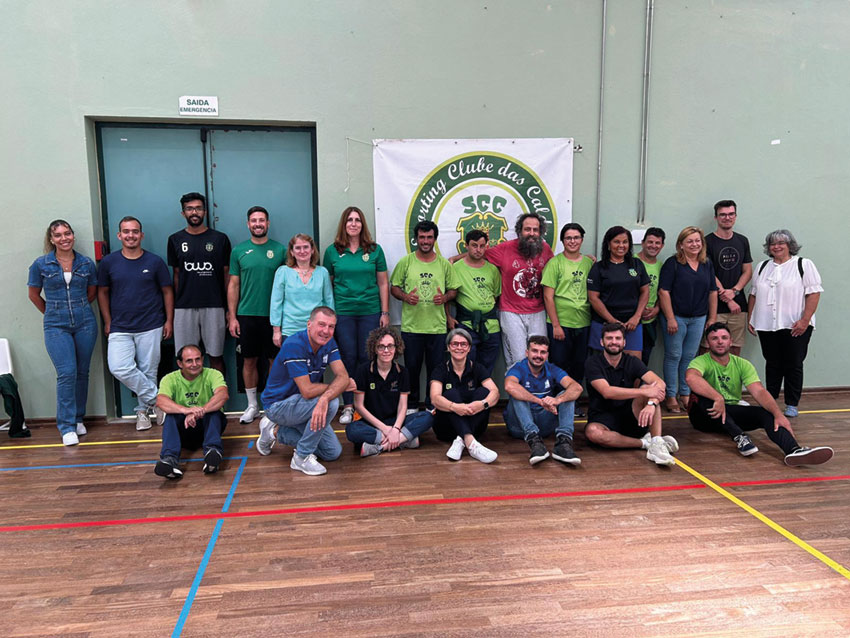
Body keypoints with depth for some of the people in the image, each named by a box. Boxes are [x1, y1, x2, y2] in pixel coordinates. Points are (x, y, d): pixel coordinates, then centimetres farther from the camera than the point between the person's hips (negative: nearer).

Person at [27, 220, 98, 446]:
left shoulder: (86, 263, 4)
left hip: (85, 323, 2)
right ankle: (67, 427, -3)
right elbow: (34, 295, 10)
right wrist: (52, 313, 12)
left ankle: (78, 419, 23)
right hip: (56, 326, -2)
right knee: (66, 373, -11)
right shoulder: (41, 264, -1)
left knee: (82, 373, 8)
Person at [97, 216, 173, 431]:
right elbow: (102, 292, 12)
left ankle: (143, 410, 23)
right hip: (120, 329, 1)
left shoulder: (155, 261, 2)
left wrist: (169, 321, 2)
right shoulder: (108, 262, 4)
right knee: (119, 368, -16)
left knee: (148, 371, 3)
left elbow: (167, 291, 7)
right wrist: (107, 321, 6)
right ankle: (156, 399, 0)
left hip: (150, 327, -1)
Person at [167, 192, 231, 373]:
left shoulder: (220, 239, 4)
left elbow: (227, 274, 6)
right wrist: (173, 307, 7)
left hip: (214, 306, -1)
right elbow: (176, 275, 13)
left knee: (216, 356, 3)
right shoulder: (175, 240, 10)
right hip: (184, 308, 1)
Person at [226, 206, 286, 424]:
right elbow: (233, 285, 6)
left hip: (273, 314, -1)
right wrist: (232, 317, 0)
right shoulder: (239, 250, 5)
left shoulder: (279, 250, 2)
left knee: (275, 359, 5)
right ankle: (252, 405, 21)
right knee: (249, 360, 8)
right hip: (246, 315, 1)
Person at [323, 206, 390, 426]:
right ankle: (348, 406, 14)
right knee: (348, 358, 4)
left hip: (370, 312, 0)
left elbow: (383, 283, 6)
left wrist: (385, 313, 1)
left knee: (367, 358, 4)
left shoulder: (374, 250, 4)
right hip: (342, 313, 0)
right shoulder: (332, 251, 4)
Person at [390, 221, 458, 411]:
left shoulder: (444, 264, 8)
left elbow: (453, 289, 12)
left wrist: (445, 297, -10)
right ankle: (411, 405, 21)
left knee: (436, 368, 6)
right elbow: (393, 287, 7)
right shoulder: (405, 262, 4)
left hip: (437, 326, 1)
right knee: (411, 368, 6)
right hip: (411, 326, -1)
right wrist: (405, 296, -13)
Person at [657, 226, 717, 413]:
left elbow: (712, 292, 13)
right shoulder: (672, 263, -7)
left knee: (689, 357, 10)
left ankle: (685, 395, 20)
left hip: (698, 318, 5)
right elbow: (664, 292, -11)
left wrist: (712, 319, 7)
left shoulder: (707, 265, 10)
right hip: (676, 317, -5)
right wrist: (670, 319, -15)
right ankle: (671, 396, 10)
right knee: (674, 356, 1)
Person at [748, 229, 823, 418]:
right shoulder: (763, 267, 15)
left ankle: (792, 405, 11)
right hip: (766, 326, 4)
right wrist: (750, 318, 10)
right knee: (772, 364, 11)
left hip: (795, 327, -4)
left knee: (793, 365, 1)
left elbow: (814, 293, -8)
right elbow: (754, 294, 17)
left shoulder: (804, 265, -1)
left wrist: (804, 320, -16)